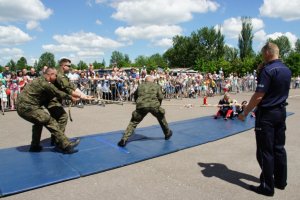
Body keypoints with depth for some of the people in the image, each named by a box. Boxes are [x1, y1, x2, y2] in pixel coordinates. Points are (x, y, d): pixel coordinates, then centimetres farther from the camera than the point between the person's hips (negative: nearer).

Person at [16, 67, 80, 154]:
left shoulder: (40, 80, 16)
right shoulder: (44, 84, -15)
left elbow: (45, 99, 24)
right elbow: (58, 93, -7)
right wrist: (71, 97, 7)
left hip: (22, 106, 11)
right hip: (27, 107, -11)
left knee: (39, 122, 29)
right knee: (50, 122, -12)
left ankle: (34, 146, 37)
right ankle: (66, 145, -12)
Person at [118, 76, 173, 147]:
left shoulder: (140, 86, 25)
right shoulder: (157, 86, 22)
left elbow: (135, 96, 26)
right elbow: (160, 97, 11)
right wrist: (158, 105, 24)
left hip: (141, 106, 0)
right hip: (154, 105, 0)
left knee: (133, 122, 9)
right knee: (161, 118, 27)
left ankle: (124, 139, -2)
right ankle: (167, 134, 42)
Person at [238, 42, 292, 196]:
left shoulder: (268, 70, -16)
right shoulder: (287, 70, 10)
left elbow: (258, 96, -21)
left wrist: (245, 113, -12)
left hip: (267, 114, -8)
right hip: (281, 112, 9)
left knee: (265, 151, 0)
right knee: (279, 148, 17)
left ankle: (267, 187, 10)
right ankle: (281, 181, 29)